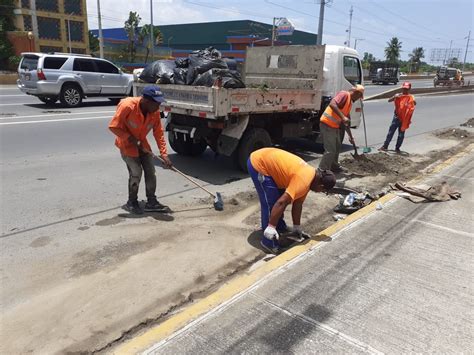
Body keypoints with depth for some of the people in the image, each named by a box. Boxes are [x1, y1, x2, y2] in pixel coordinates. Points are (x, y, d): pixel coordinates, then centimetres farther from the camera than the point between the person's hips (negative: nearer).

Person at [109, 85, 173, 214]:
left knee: (151, 171, 2)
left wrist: (164, 154, -15)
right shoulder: (127, 106, -30)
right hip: (127, 144, -5)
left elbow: (159, 133, -9)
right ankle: (131, 203, 11)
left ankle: (151, 202, 14)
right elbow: (113, 126, -22)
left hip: (142, 143, 6)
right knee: (136, 173, -10)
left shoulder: (155, 112, -15)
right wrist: (130, 138, -26)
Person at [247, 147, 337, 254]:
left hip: (266, 160, 10)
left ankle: (280, 226, 35)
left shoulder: (311, 175, 7)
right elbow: (281, 203, -29)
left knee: (282, 197, 17)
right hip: (258, 163, -10)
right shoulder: (304, 181, -23)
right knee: (271, 203, -8)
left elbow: (297, 203, 13)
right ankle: (269, 242, 2)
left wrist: (297, 227, 17)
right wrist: (271, 227, -24)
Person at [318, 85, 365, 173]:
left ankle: (334, 166, 40)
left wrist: (351, 136, 25)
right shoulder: (344, 94, -10)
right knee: (330, 150, -11)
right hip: (327, 125, -10)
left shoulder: (350, 103, 19)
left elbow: (346, 122, 24)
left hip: (335, 127, 10)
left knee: (337, 147, 23)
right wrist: (342, 117, -32)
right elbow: (332, 104, -28)